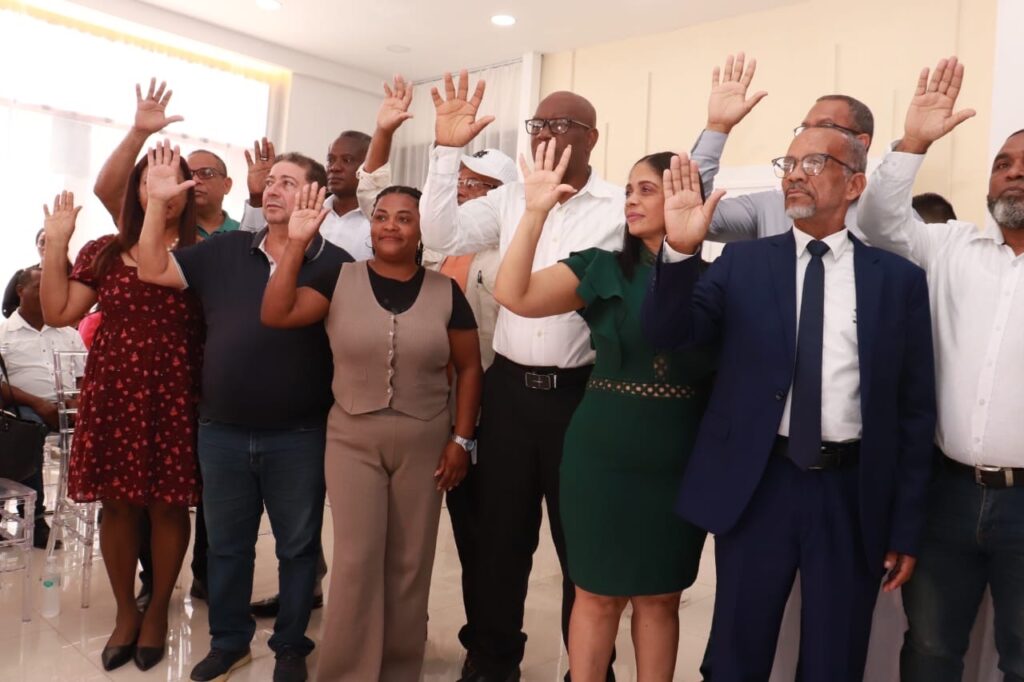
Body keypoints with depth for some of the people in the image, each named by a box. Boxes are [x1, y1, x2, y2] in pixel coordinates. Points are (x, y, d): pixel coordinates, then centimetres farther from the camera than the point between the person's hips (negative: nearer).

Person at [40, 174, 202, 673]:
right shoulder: (104, 253, 9)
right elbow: (57, 313, 4)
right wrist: (55, 244, 0)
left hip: (175, 398, -2)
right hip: (112, 395, 2)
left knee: (168, 505, 6)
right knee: (117, 503, 10)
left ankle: (157, 612, 26)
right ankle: (125, 612, 29)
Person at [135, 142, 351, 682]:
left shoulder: (336, 265, -7)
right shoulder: (224, 251, 5)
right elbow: (153, 270, 4)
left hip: (299, 435, -3)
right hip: (221, 431, 4)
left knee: (297, 545, 12)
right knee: (226, 544, 18)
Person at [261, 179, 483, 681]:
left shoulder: (445, 292, -1)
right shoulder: (340, 280, 0)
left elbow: (469, 368, 3)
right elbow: (275, 315, -11)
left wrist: (462, 439, -2)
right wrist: (296, 244, -16)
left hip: (425, 443, 1)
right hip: (352, 439, 0)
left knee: (410, 562, 11)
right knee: (355, 559, 0)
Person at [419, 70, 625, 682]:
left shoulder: (622, 207, -5)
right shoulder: (509, 200, 8)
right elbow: (442, 236, -1)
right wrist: (448, 151, -6)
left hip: (580, 391, -3)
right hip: (509, 387, 4)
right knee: (500, 533, 16)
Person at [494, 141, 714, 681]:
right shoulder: (602, 268, -1)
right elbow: (514, 294, -14)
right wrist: (536, 210, -19)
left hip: (678, 464, 1)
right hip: (602, 456, 0)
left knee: (660, 597, 15)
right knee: (598, 593, 11)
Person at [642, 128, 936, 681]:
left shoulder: (899, 279, 2)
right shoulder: (742, 263, 3)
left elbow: (915, 410, 3)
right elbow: (668, 333, -7)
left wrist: (906, 527, 2)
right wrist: (680, 250, -25)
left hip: (853, 494, 0)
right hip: (755, 485, 0)